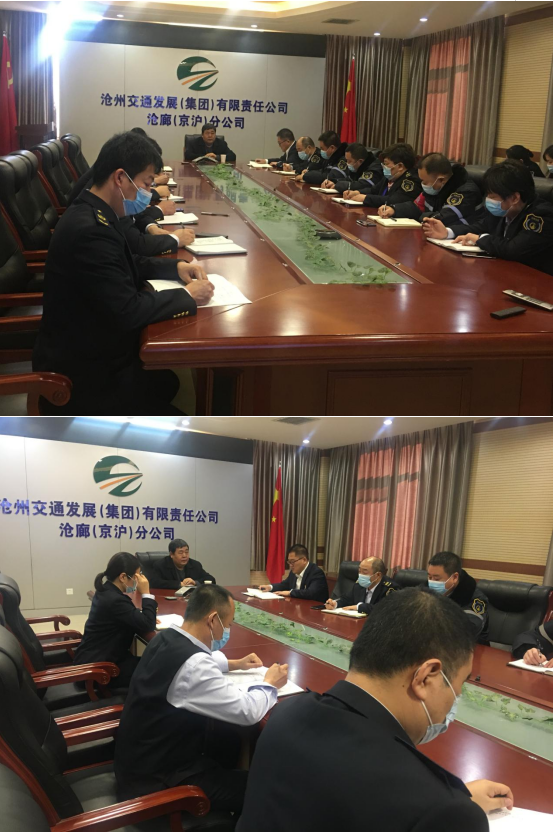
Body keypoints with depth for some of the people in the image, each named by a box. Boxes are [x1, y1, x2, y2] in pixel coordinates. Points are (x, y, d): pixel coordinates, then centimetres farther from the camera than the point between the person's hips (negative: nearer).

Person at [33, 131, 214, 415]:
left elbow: (128, 264, 19)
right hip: (81, 373, -10)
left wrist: (176, 267, 4)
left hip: (90, 350, 10)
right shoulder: (88, 229, -29)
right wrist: (187, 296, -16)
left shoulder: (93, 213, 3)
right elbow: (127, 311, -29)